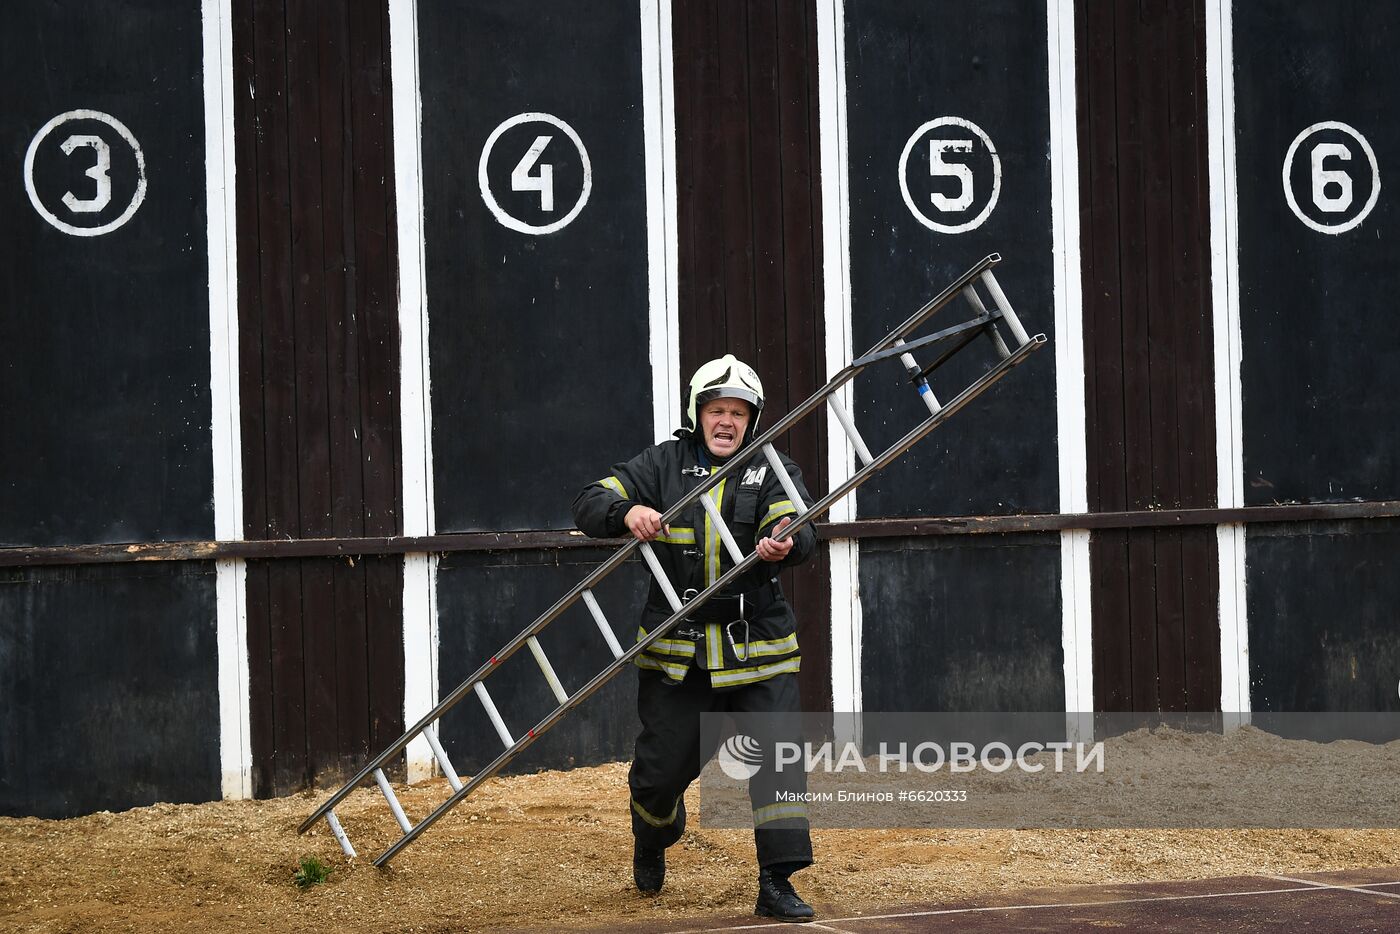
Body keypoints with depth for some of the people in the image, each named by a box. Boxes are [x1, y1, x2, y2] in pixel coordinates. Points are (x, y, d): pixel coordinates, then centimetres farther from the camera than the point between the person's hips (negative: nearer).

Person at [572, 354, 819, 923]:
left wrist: (784, 544, -41)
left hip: (758, 648, 0)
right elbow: (589, 505, -1)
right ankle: (651, 844, 41)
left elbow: (799, 532, -16)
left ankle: (776, 884, -6)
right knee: (662, 767, 8)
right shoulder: (664, 465, 4)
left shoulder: (772, 471, 1)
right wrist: (627, 512, -24)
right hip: (676, 648, 1)